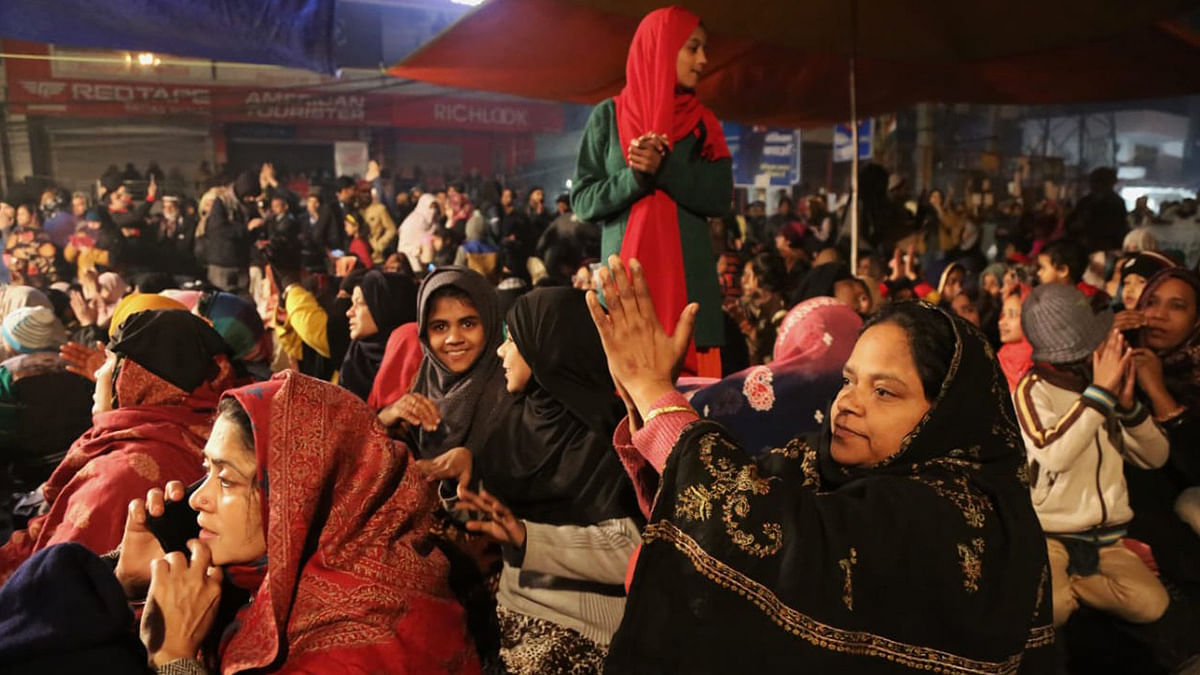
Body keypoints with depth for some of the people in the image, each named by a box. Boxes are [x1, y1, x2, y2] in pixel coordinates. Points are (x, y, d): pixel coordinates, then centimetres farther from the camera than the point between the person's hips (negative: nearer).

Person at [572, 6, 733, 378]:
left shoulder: (703, 123, 12)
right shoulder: (609, 116, 5)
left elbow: (721, 197, 1)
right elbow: (583, 199, 1)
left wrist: (664, 169, -13)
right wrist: (634, 179, -15)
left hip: (688, 277, 2)